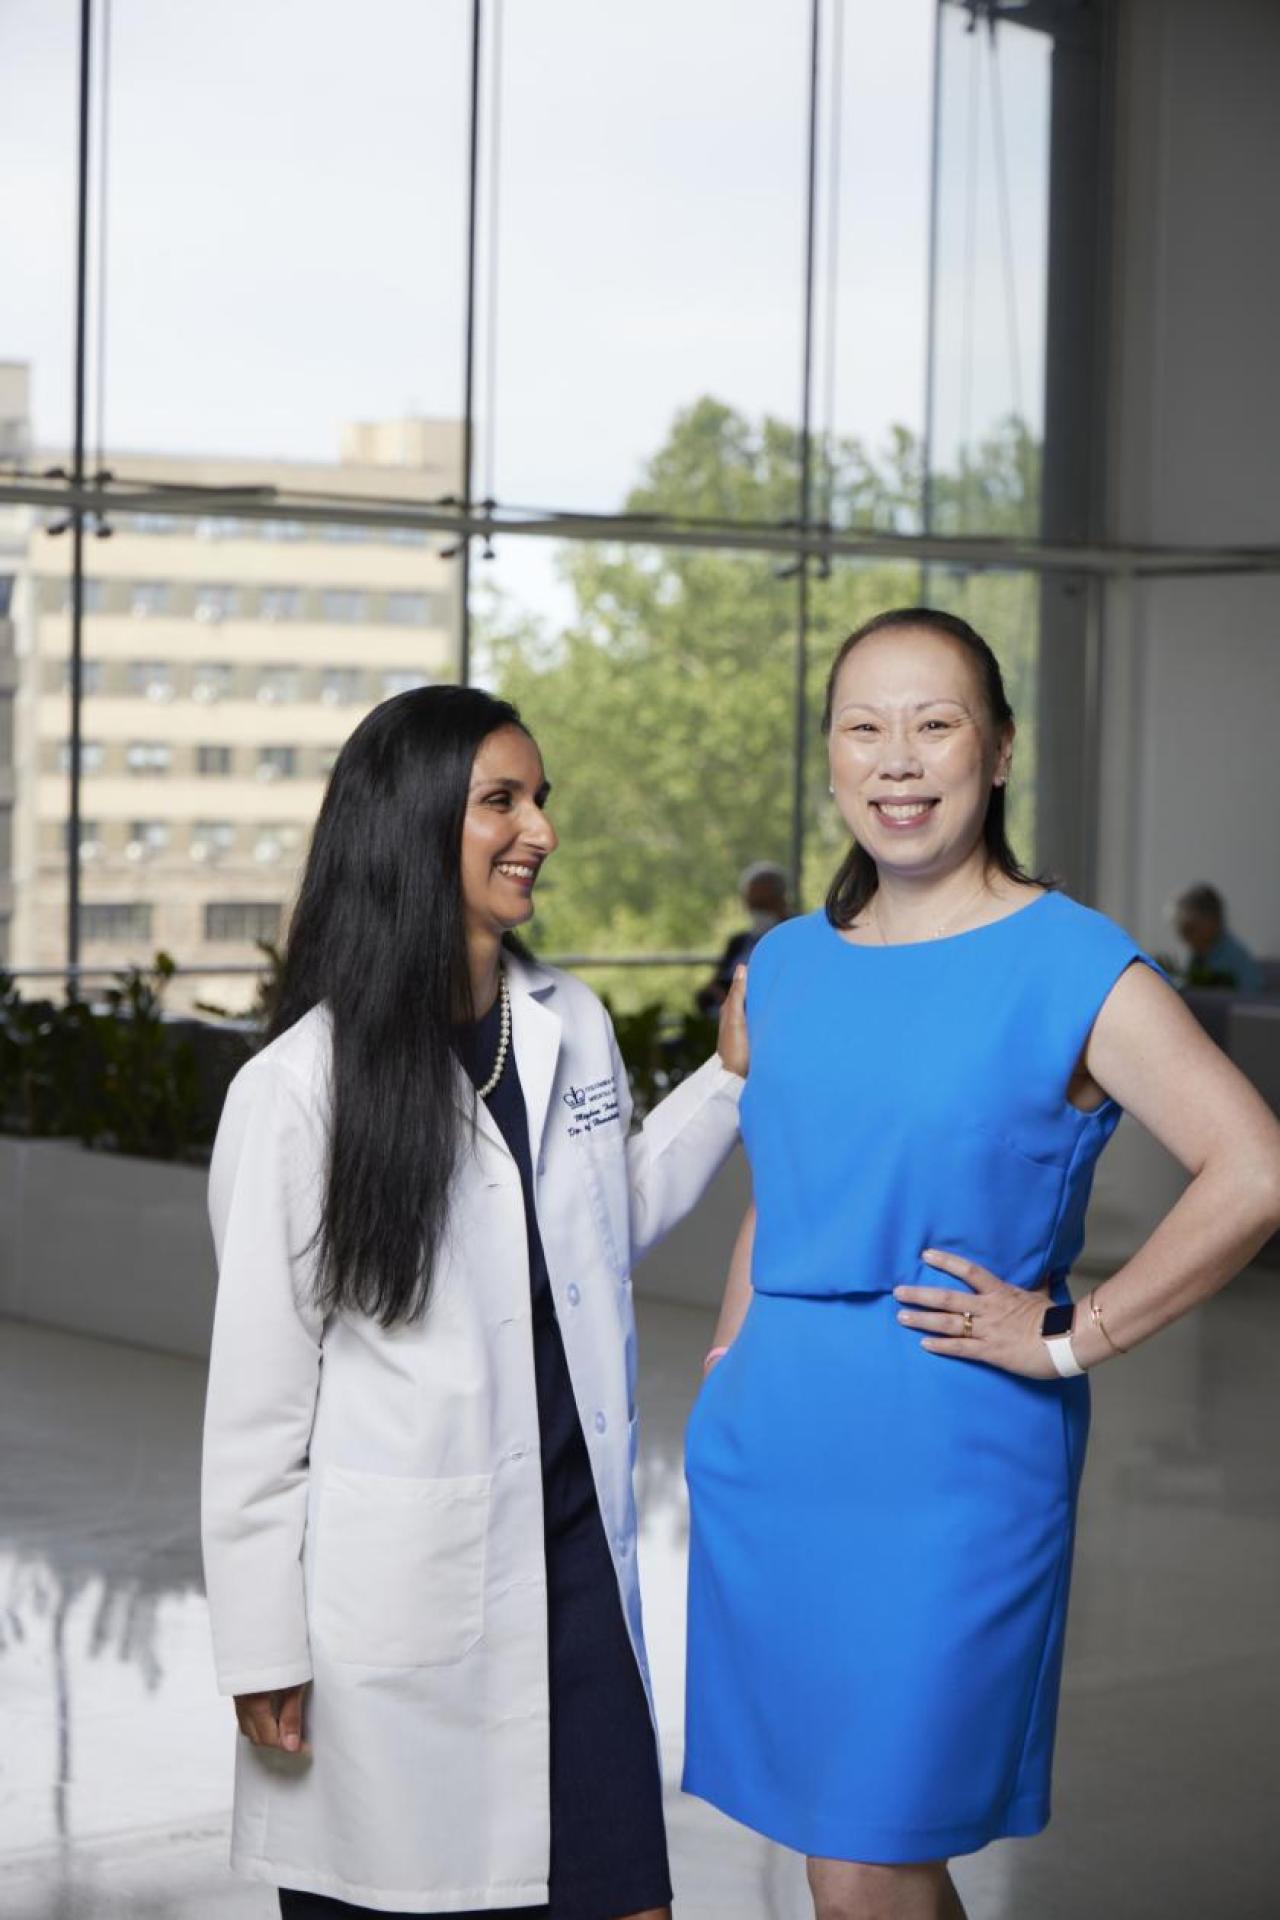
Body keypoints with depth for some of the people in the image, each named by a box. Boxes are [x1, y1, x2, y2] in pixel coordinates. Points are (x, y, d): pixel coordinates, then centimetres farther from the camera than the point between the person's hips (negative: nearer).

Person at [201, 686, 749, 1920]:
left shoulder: (572, 1026, 5)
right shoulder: (301, 1084, -11)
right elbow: (258, 1385, -8)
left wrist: (730, 1076, 14)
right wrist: (261, 1649, -6)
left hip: (573, 1544, 5)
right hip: (398, 1580, -5)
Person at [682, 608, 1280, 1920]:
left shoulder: (1072, 967, -9)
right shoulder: (786, 964, 10)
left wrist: (1069, 1341, -15)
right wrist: (727, 1367, 14)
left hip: (949, 1465, -5)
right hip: (770, 1451, 6)